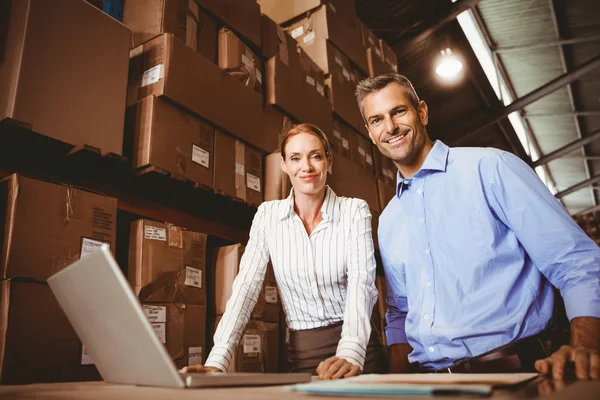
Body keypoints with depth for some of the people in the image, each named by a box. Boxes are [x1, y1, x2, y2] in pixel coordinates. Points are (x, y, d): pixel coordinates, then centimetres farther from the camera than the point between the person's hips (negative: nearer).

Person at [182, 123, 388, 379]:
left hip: (358, 351, -1)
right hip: (302, 356, 2)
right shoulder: (268, 214, 1)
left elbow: (361, 282, -15)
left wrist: (350, 353, -31)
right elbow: (246, 285, -6)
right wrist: (218, 362, -17)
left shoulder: (355, 211, -4)